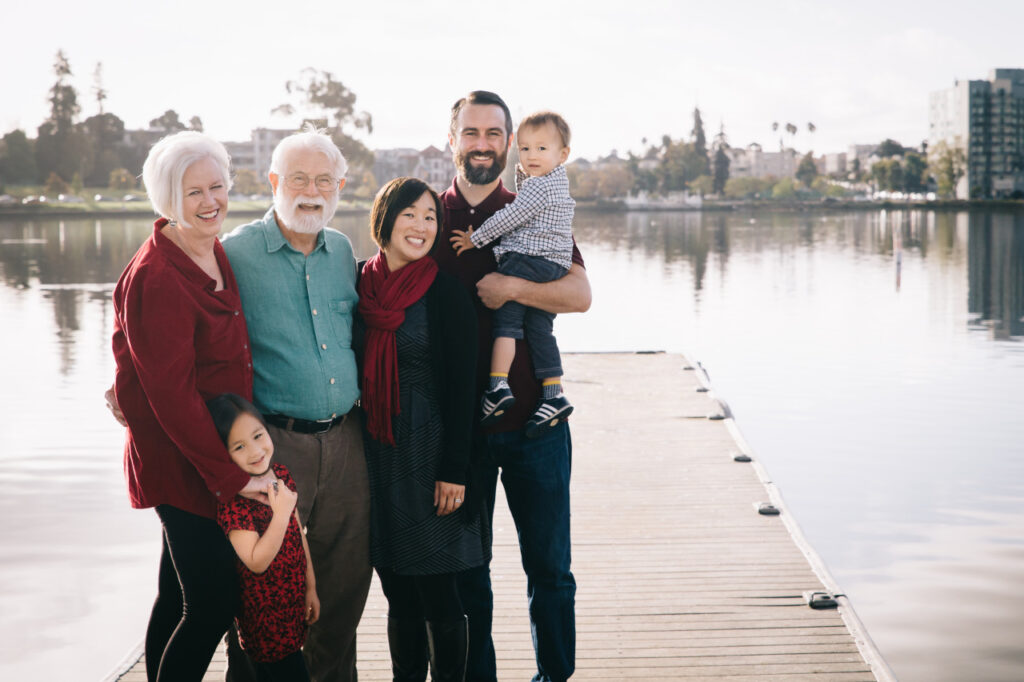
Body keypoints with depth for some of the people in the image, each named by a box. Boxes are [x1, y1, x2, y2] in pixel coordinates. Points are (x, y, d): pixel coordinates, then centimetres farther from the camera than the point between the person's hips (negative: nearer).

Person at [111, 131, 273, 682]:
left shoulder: (217, 255, 9)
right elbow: (170, 392, -20)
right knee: (214, 601, -7)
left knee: (179, 597, 16)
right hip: (180, 462, -8)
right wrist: (231, 475, -20)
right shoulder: (156, 277, -18)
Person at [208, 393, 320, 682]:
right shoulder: (233, 501, -23)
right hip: (265, 612, -7)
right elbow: (256, 563, -26)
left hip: (293, 600, 7)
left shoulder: (281, 475, 0)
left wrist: (310, 587, 16)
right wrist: (281, 513, -32)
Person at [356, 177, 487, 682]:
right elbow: (353, 373, 13)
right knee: (397, 591, 11)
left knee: (436, 590, -1)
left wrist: (454, 470, -13)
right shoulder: (363, 286, 6)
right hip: (376, 452, 4)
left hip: (427, 450, -4)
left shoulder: (446, 292, -7)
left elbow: (462, 386, -8)